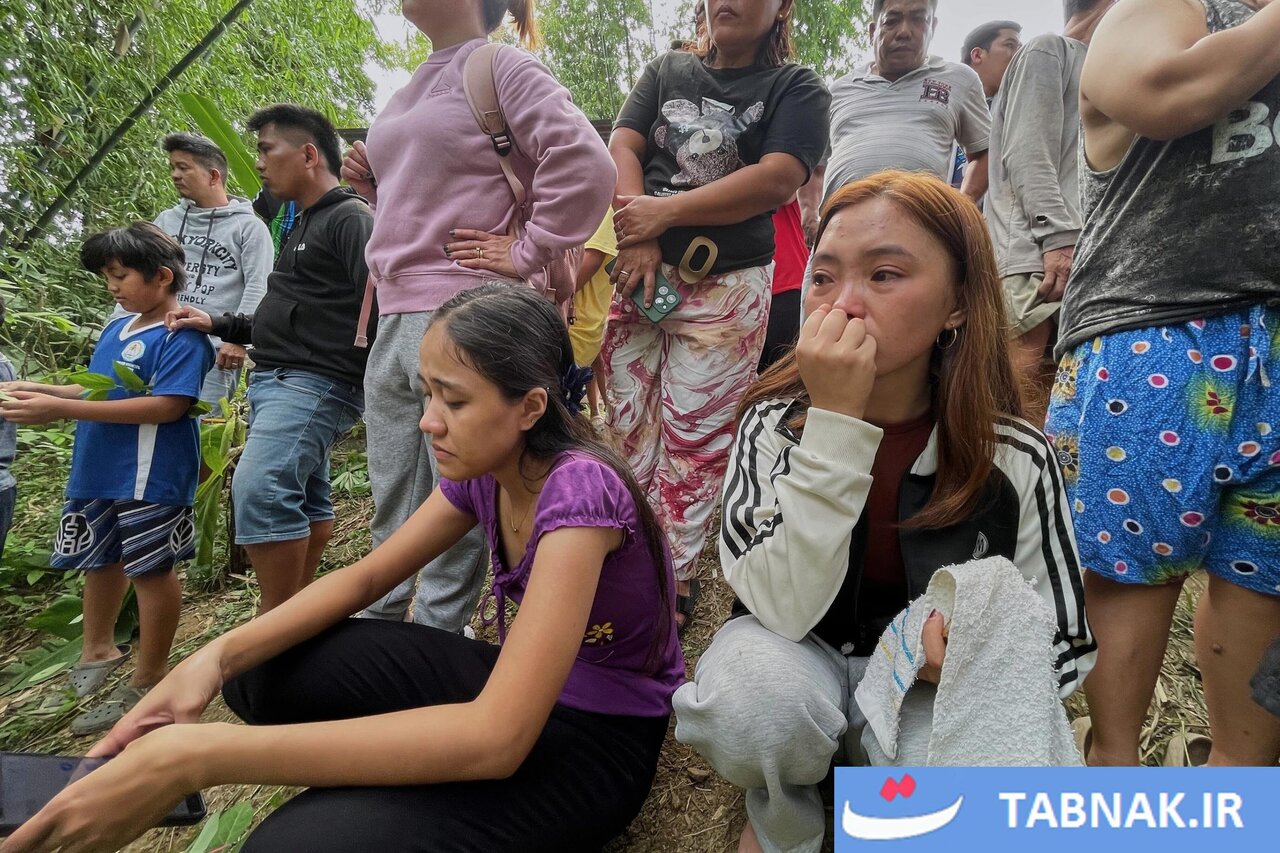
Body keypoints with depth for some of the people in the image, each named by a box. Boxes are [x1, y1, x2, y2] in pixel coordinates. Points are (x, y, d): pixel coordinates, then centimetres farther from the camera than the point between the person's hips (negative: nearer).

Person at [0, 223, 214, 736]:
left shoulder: (183, 337, -17)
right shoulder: (117, 328, 10)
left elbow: (167, 406, -27)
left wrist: (62, 408, -26)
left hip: (149, 478, -9)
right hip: (96, 472, 9)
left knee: (150, 569, 5)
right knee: (100, 559, 23)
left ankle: (148, 682, 22)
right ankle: (98, 651, 46)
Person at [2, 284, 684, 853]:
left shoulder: (579, 490, -30)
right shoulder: (484, 469, -4)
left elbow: (496, 738, -37)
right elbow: (368, 575, 1)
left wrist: (198, 757, -37)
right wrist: (219, 656, -19)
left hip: (598, 736, -7)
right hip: (512, 685, 7)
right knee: (267, 670, -10)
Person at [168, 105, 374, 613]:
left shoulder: (350, 218, -8)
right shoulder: (305, 224, 24)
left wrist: (371, 387, -23)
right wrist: (218, 324, 22)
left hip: (317, 383, -10)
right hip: (280, 381, 10)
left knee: (259, 488, -24)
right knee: (303, 499, 13)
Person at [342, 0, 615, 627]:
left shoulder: (501, 66, -2)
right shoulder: (412, 91, 22)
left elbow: (587, 166, -16)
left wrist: (527, 254, -13)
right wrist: (372, 184, 12)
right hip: (393, 320, 9)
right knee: (392, 517, 14)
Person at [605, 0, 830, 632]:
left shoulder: (795, 88, 4)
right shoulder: (667, 72, 16)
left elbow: (778, 180, -12)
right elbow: (622, 148, 4)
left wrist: (667, 211, -14)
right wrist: (637, 239, -13)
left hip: (725, 287, -4)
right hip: (641, 275, 4)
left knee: (694, 437, -1)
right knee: (629, 425, 6)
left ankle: (674, 578, 12)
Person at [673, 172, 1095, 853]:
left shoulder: (1015, 459, -13)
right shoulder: (774, 423, -15)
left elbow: (1064, 648, -3)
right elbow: (784, 610, -27)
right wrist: (835, 421, -34)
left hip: (927, 692, 1)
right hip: (800, 664, 0)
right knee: (750, 699, -34)